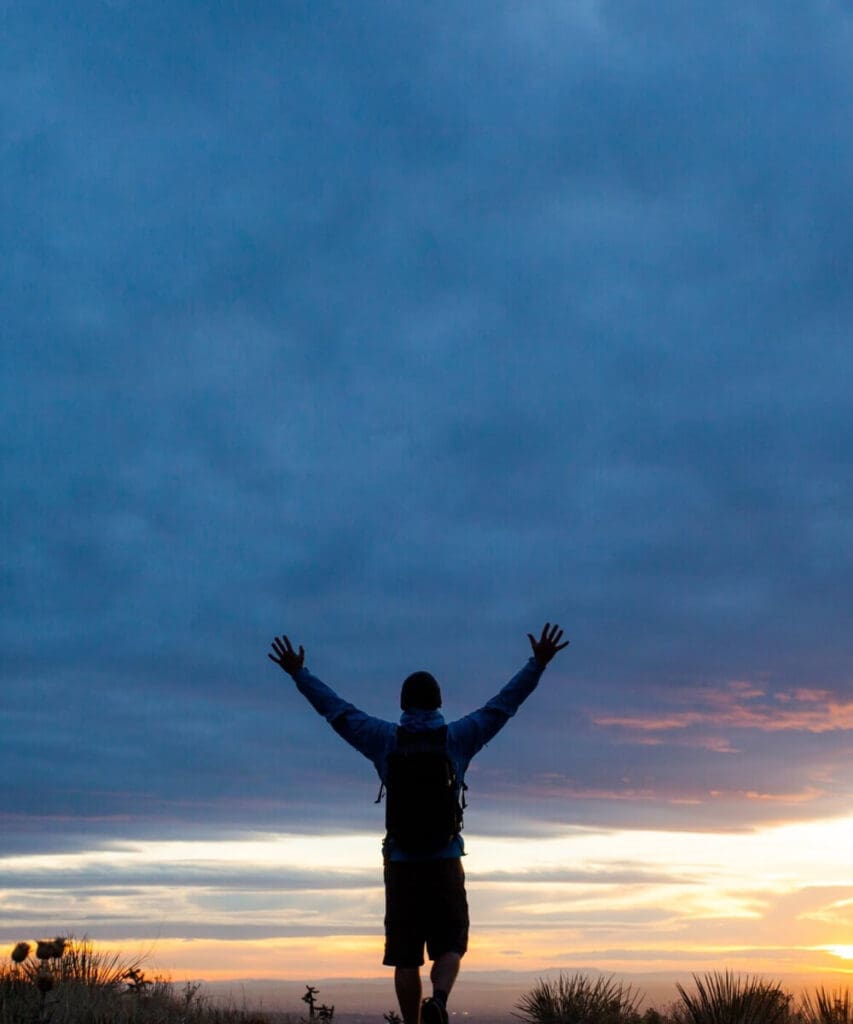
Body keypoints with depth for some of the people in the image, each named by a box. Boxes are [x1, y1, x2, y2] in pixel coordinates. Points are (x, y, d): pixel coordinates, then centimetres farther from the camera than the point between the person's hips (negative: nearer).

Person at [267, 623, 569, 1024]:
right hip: (446, 861, 0)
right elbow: (504, 703, 7)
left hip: (401, 863, 1)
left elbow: (335, 708, 8)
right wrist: (537, 664, 14)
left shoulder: (385, 739, 1)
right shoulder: (458, 737, 1)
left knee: (405, 956, 7)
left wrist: (298, 673, 18)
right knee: (449, 946, 7)